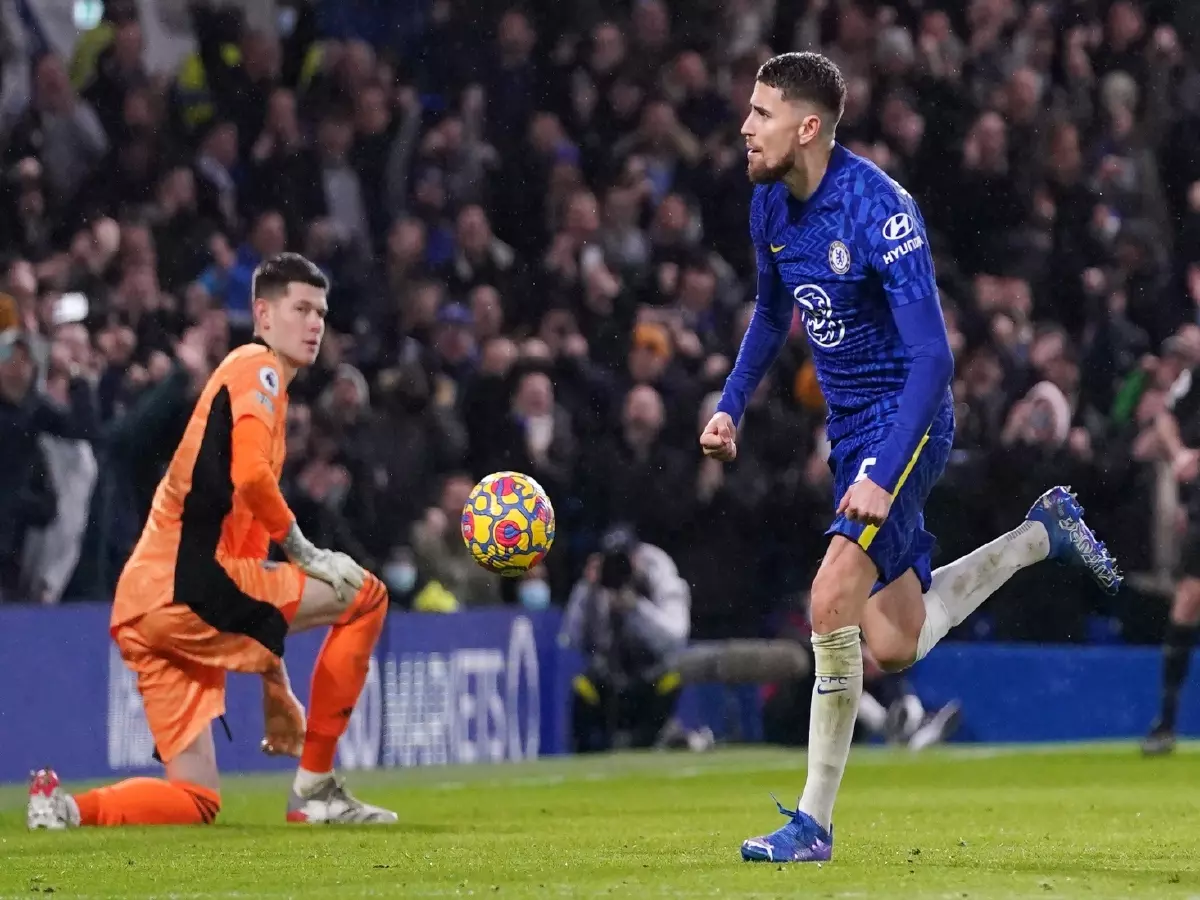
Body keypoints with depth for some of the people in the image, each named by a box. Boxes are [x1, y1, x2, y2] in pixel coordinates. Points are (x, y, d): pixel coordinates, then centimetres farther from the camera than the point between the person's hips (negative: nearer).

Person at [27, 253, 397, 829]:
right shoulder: (257, 367, 1)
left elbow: (248, 553, 32)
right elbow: (251, 476, -21)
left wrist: (276, 686, 31)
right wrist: (303, 552, -6)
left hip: (143, 612, 9)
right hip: (187, 586, -9)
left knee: (196, 802, 9)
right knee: (363, 594, -2)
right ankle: (315, 789, -2)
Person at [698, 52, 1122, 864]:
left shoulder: (879, 210, -24)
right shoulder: (771, 203, 0)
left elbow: (932, 355, -28)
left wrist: (883, 474, -34)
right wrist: (731, 405, 11)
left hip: (906, 422, -8)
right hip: (849, 425, 8)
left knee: (834, 598, -23)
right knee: (893, 647, 10)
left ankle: (814, 822, -14)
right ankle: (1043, 535, 33)